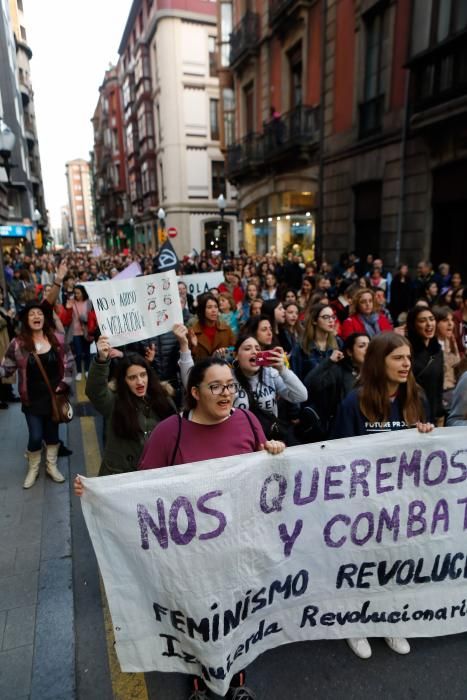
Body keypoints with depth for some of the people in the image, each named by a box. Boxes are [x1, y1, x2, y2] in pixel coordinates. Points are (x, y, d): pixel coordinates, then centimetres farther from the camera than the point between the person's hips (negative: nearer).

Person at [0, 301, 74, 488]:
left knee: (52, 432, 15)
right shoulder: (17, 343, -9)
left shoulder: (58, 339, -4)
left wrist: (64, 384, -7)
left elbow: (69, 363, 2)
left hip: (54, 396, 2)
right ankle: (33, 469, 27)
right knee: (35, 436, 2)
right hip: (32, 399, -2)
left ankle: (52, 467, 33)